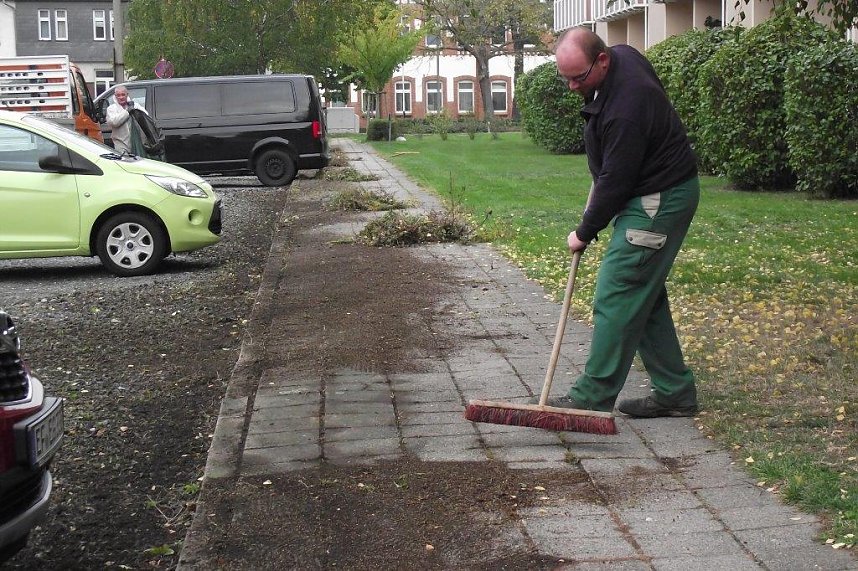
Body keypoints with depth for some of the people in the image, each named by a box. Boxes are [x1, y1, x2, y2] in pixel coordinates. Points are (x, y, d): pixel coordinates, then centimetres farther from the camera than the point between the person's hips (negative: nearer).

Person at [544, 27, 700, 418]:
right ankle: (674, 392, 19)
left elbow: (614, 183, -23)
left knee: (617, 297, -9)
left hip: (659, 202, -11)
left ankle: (592, 398, -3)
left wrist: (584, 233, -9)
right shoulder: (622, 55, 1)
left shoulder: (625, 110, -29)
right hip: (653, 197, 11)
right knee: (645, 296, 13)